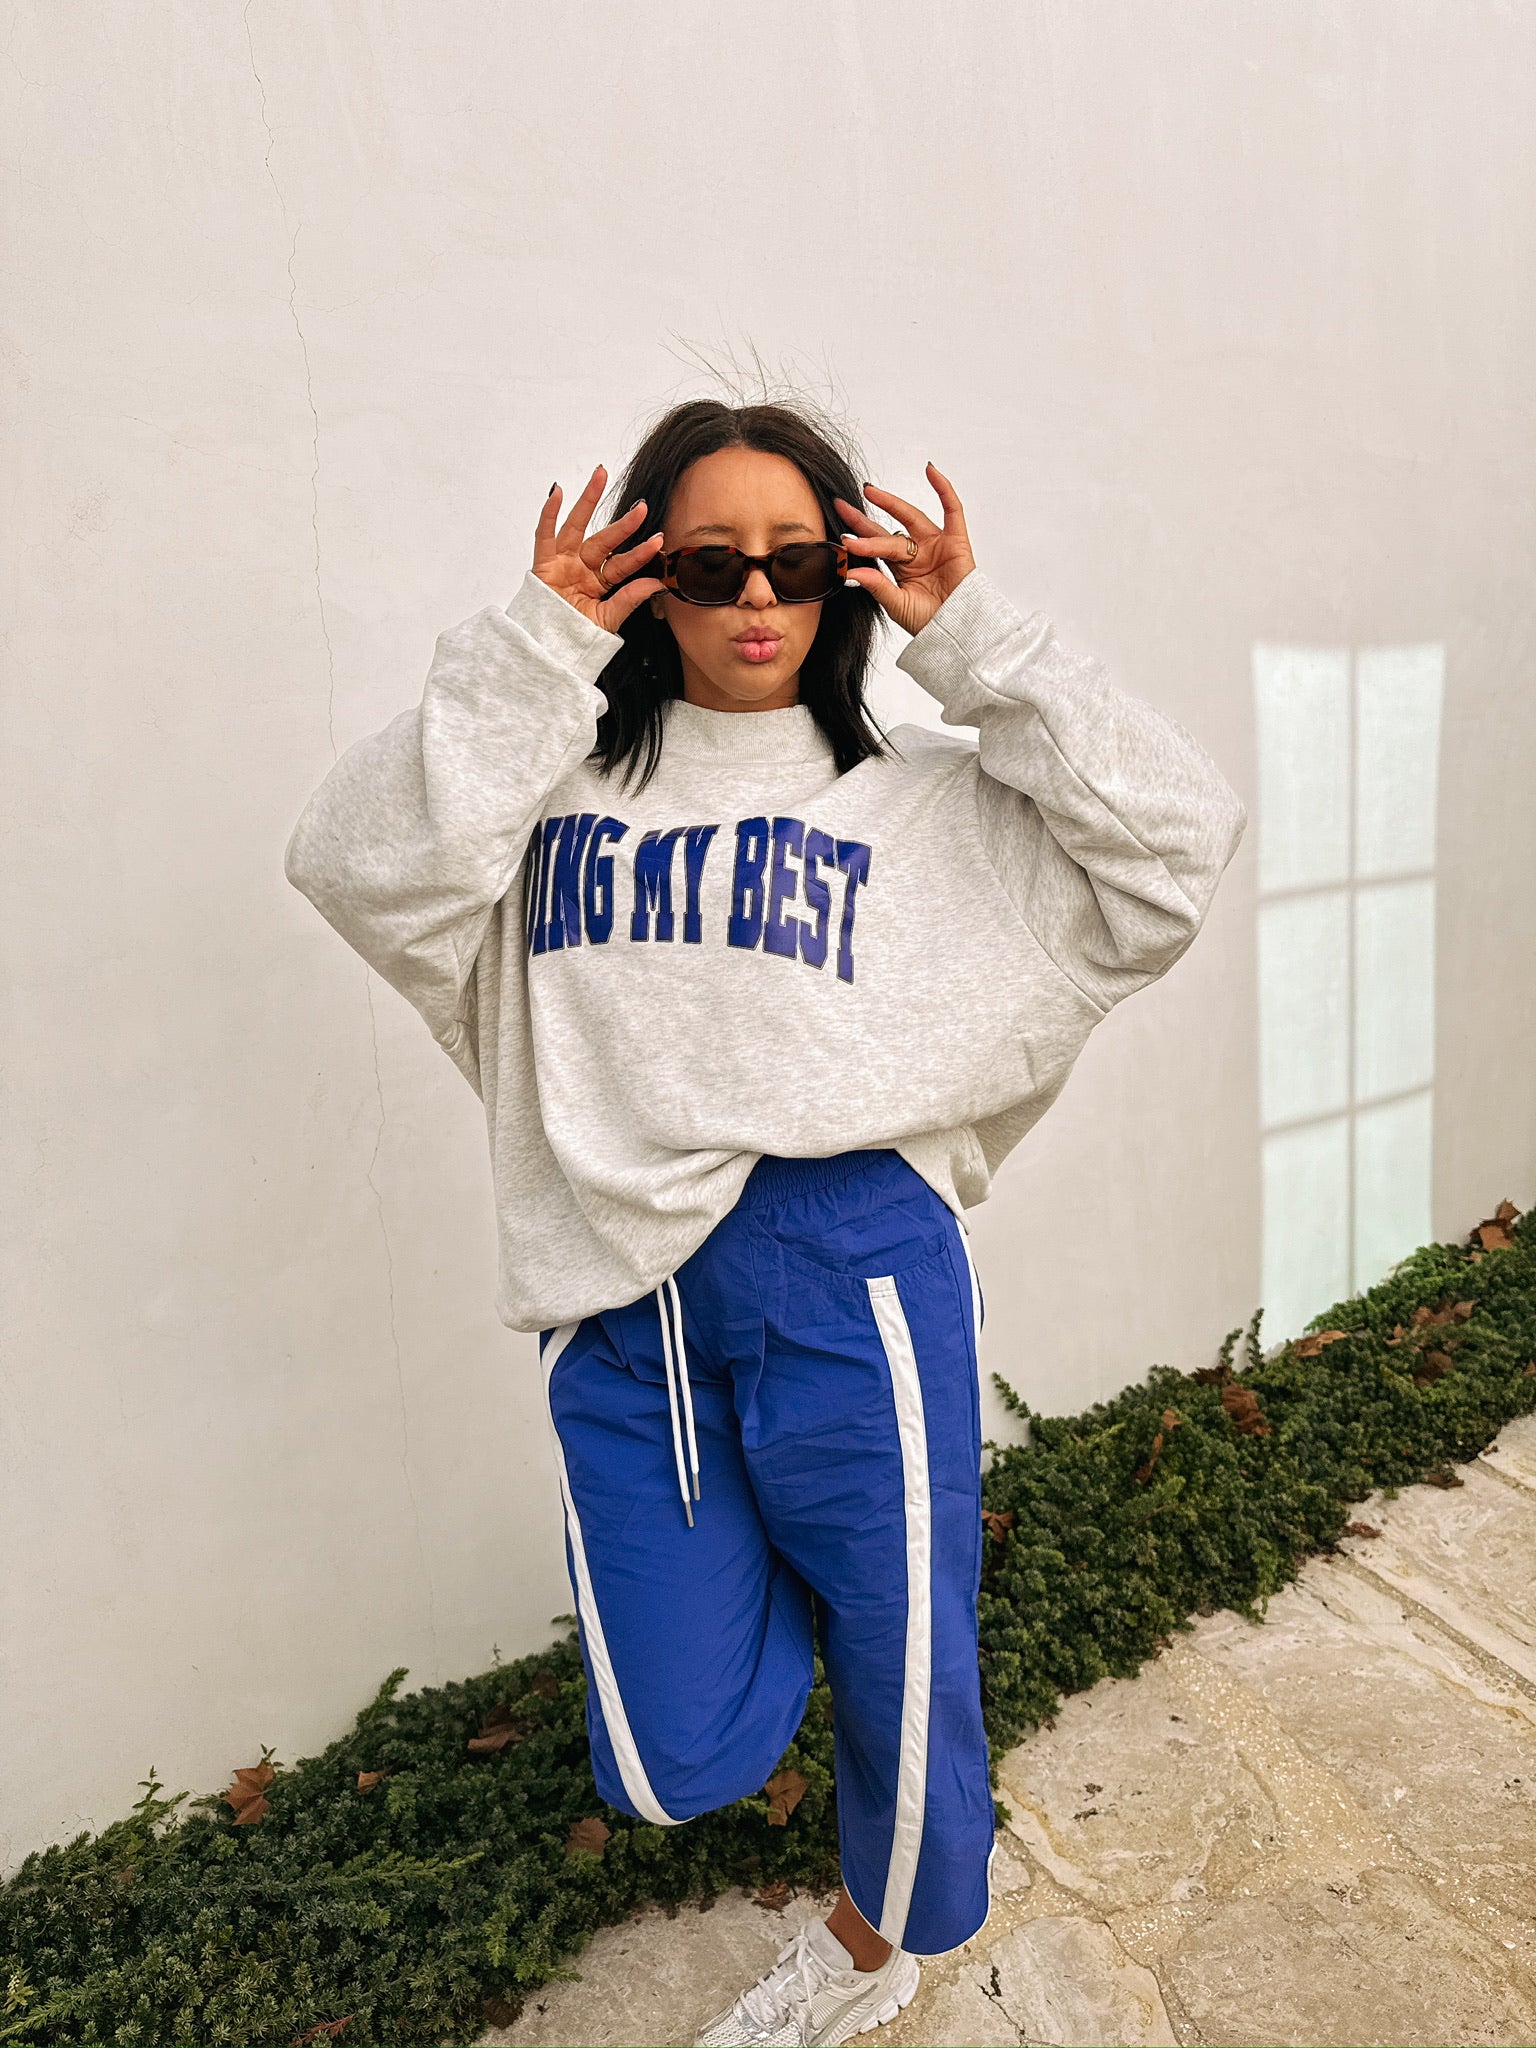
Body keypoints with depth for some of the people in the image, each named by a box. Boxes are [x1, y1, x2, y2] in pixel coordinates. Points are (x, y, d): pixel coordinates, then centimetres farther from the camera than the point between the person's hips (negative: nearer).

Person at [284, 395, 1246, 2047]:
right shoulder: (555, 782, 8)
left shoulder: (913, 797, 7)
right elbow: (361, 868, -8)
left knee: (902, 1681, 16)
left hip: (846, 1277, 0)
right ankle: (772, 1558, 39)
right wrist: (530, 650, -8)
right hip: (618, 1310, 1)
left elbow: (1173, 841, -1)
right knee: (678, 1766, 8)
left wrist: (973, 640, -2)